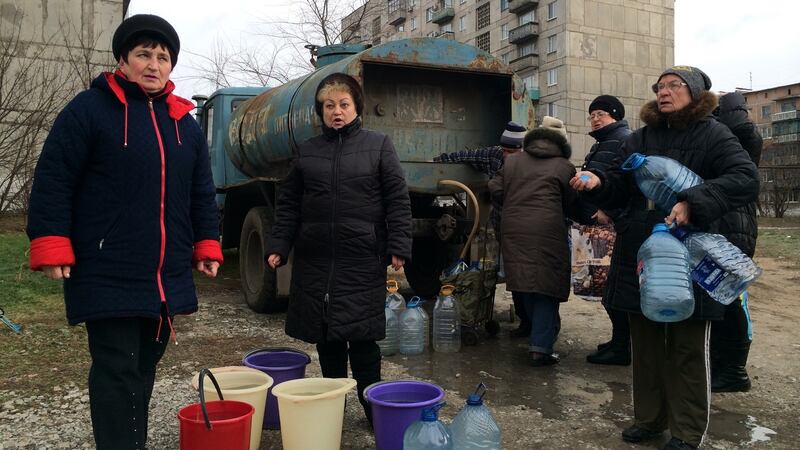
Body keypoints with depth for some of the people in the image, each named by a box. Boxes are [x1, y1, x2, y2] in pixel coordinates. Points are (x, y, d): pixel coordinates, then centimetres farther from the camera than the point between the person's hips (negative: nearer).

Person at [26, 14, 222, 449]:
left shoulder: (186, 124, 13)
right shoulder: (89, 109, -4)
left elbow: (201, 193, 17)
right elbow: (52, 180, -7)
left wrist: (206, 246, 11)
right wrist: (52, 245, -12)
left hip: (167, 276, 6)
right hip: (108, 276, -6)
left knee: (144, 368, 16)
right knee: (117, 372, -3)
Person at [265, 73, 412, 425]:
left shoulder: (378, 145, 3)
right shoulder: (307, 151, 11)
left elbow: (398, 201, -1)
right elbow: (289, 205, 12)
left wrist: (399, 247, -9)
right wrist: (278, 246, 3)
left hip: (363, 261, -3)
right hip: (315, 261, 3)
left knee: (362, 337, 0)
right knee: (326, 341, 10)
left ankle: (372, 406, 16)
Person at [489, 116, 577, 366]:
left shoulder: (512, 161, 12)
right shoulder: (564, 167, 0)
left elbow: (495, 190, 11)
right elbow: (572, 206, 4)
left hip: (514, 233, 5)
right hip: (547, 234, -4)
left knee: (526, 288, 16)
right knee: (547, 290, 3)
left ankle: (538, 339, 29)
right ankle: (541, 347, 2)